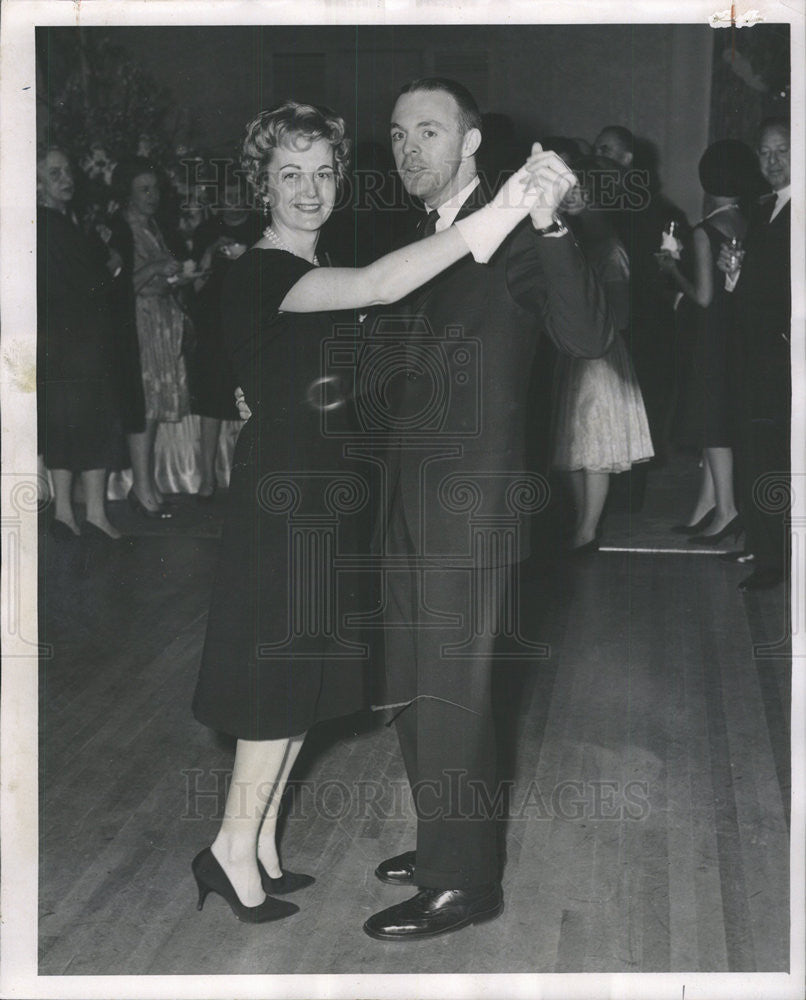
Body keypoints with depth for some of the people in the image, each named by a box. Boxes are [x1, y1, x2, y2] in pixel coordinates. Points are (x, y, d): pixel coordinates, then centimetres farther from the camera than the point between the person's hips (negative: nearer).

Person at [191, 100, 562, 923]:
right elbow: (378, 286, -36)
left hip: (319, 492, 9)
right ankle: (233, 851, 12)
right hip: (279, 494, -9)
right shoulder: (260, 273, -18)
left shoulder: (314, 278, 13)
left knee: (298, 682, 13)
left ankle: (258, 844, 24)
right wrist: (491, 220, -46)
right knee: (278, 681, -2)